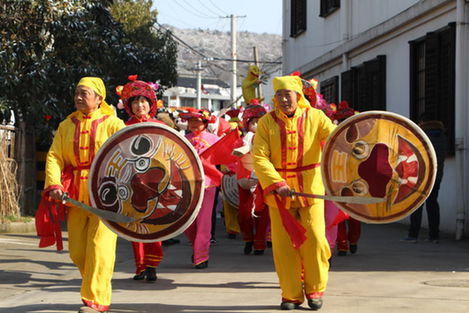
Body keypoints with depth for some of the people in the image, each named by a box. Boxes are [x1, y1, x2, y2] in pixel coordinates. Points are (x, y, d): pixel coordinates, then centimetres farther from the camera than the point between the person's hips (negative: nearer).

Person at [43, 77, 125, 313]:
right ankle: (95, 284, 29)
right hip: (76, 194, 5)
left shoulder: (112, 124, 0)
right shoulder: (66, 126, 13)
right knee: (76, 249, 7)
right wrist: (54, 184, -13)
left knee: (99, 245, -10)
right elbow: (54, 157, 4)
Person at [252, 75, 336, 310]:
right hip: (279, 191, 1)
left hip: (310, 189, 0)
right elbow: (259, 157, -8)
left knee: (315, 239, -5)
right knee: (284, 244, 2)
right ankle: (291, 294, 15)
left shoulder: (314, 117, 0)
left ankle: (315, 289, 15)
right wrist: (276, 183, -20)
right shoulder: (267, 122, -1)